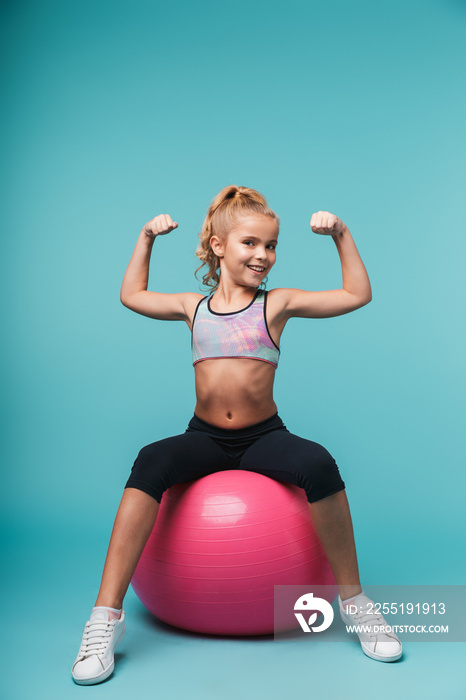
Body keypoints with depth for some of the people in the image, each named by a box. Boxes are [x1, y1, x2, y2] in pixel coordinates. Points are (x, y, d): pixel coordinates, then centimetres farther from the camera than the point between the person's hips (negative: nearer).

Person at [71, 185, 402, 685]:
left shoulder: (278, 304, 5)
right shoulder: (193, 307, 11)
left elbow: (358, 295, 8)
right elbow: (131, 295, 26)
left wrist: (342, 235, 4)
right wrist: (146, 237, 21)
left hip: (264, 437, -1)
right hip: (205, 438, 1)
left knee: (319, 464, -32)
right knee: (150, 462, -30)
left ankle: (353, 600, -12)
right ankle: (106, 616, -24)